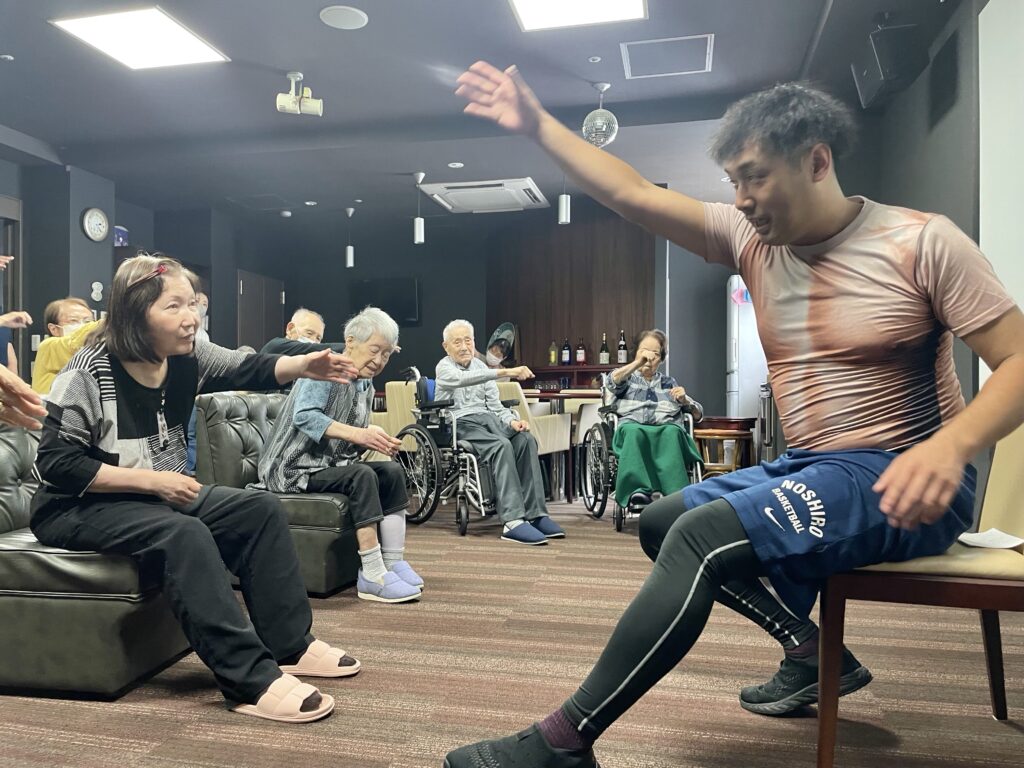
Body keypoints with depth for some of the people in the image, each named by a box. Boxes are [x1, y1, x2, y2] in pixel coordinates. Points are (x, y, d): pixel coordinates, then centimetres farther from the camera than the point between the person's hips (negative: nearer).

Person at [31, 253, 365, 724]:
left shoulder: (187, 357, -2)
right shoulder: (90, 370, -18)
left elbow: (250, 369, -14)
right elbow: (55, 461, -19)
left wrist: (303, 366, -36)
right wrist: (153, 480, -25)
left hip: (158, 496, 7)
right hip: (79, 507, -7)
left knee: (261, 509, -8)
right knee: (185, 535, -34)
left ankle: (289, 645, -3)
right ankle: (251, 680, -33)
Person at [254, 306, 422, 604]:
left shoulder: (366, 386, 11)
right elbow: (304, 415, -29)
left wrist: (377, 441, -10)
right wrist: (358, 434, -36)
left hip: (330, 464, 9)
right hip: (294, 468, -9)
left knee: (393, 470, -7)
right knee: (362, 476, -29)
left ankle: (393, 563, -9)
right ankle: (373, 578, -28)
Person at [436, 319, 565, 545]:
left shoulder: (480, 365, 19)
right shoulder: (444, 368, -1)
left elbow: (494, 404, 13)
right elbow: (465, 379, -26)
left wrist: (512, 420, -9)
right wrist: (505, 372, -38)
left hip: (489, 417, 6)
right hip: (460, 424, -6)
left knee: (526, 439, -24)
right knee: (502, 445, -34)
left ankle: (535, 514, -26)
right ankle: (513, 521, -40)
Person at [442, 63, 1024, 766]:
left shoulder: (921, 241, -10)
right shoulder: (752, 239, 4)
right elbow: (631, 193, 0)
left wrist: (949, 445, -31)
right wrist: (537, 124, -3)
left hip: (899, 483, -7)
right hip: (806, 469, 8)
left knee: (702, 535, -27)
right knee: (659, 522, 10)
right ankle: (813, 650, 10)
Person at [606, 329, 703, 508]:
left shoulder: (669, 382, 32)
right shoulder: (627, 378, 28)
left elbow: (698, 414, 26)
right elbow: (612, 382, 1)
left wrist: (684, 400, 6)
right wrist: (639, 362, -7)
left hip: (666, 428, 1)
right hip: (632, 426, -1)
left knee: (672, 432, -37)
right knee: (633, 431, -38)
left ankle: (676, 494, -52)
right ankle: (639, 490, -53)